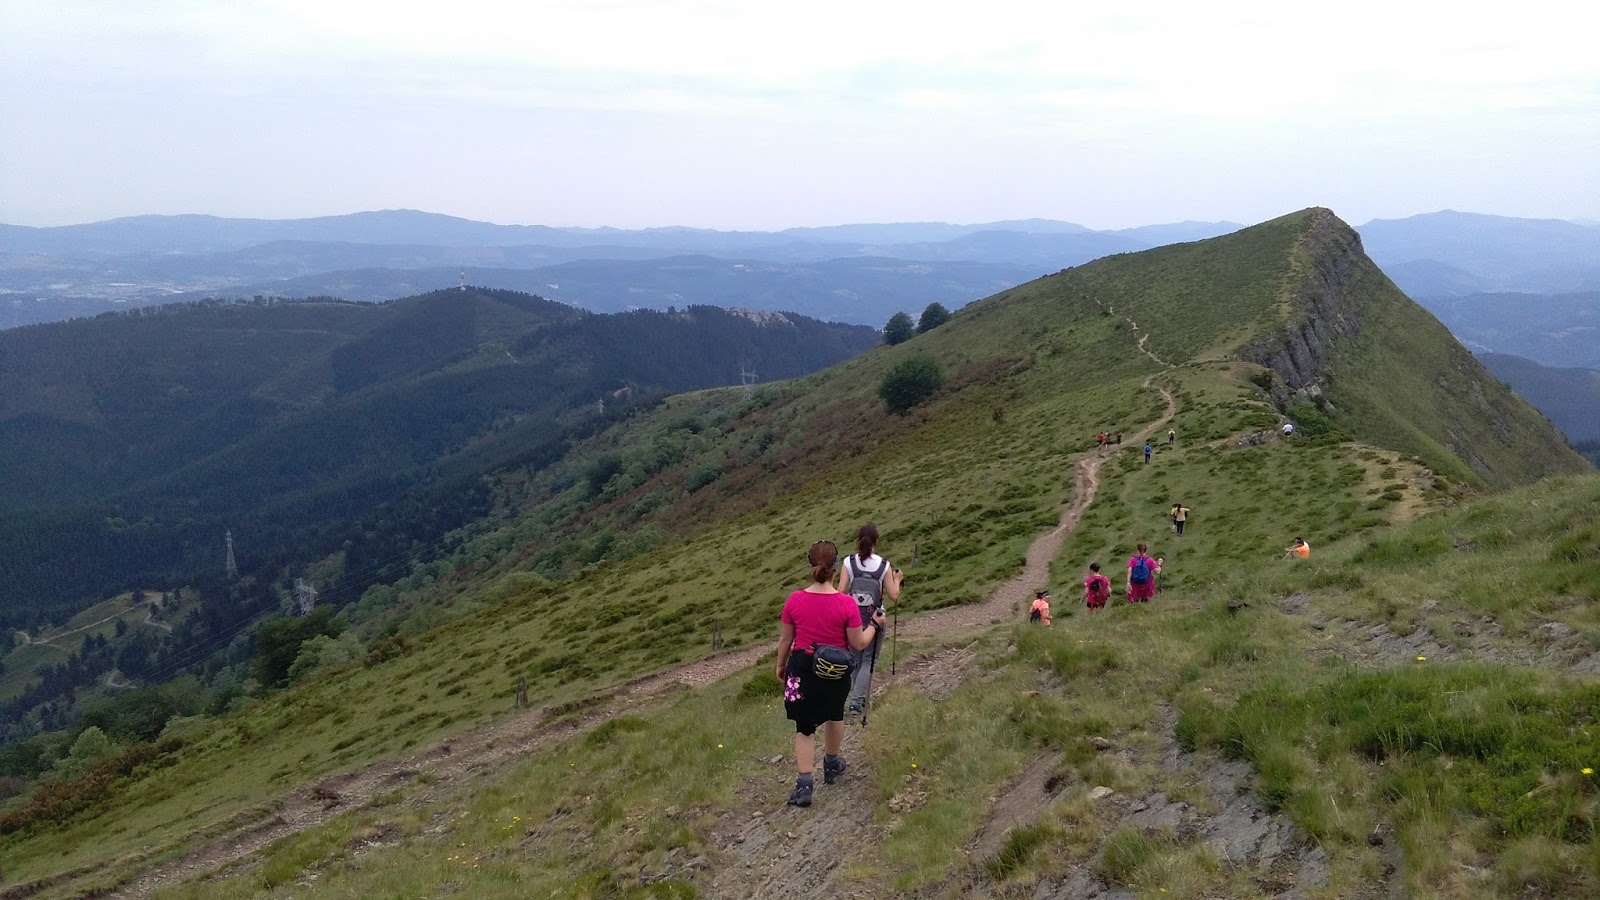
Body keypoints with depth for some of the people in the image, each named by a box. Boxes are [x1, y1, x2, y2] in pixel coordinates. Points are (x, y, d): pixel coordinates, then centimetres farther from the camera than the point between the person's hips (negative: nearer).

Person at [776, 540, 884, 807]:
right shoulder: (846, 603, -18)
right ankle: (831, 765, 47)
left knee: (804, 727, 10)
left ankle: (803, 786, 4)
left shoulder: (794, 600, -13)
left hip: (802, 669, 0)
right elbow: (858, 644, -10)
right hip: (836, 671, 0)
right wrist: (875, 625, 8)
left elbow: (785, 639, -2)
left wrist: (780, 665, 15)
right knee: (834, 715, 27)